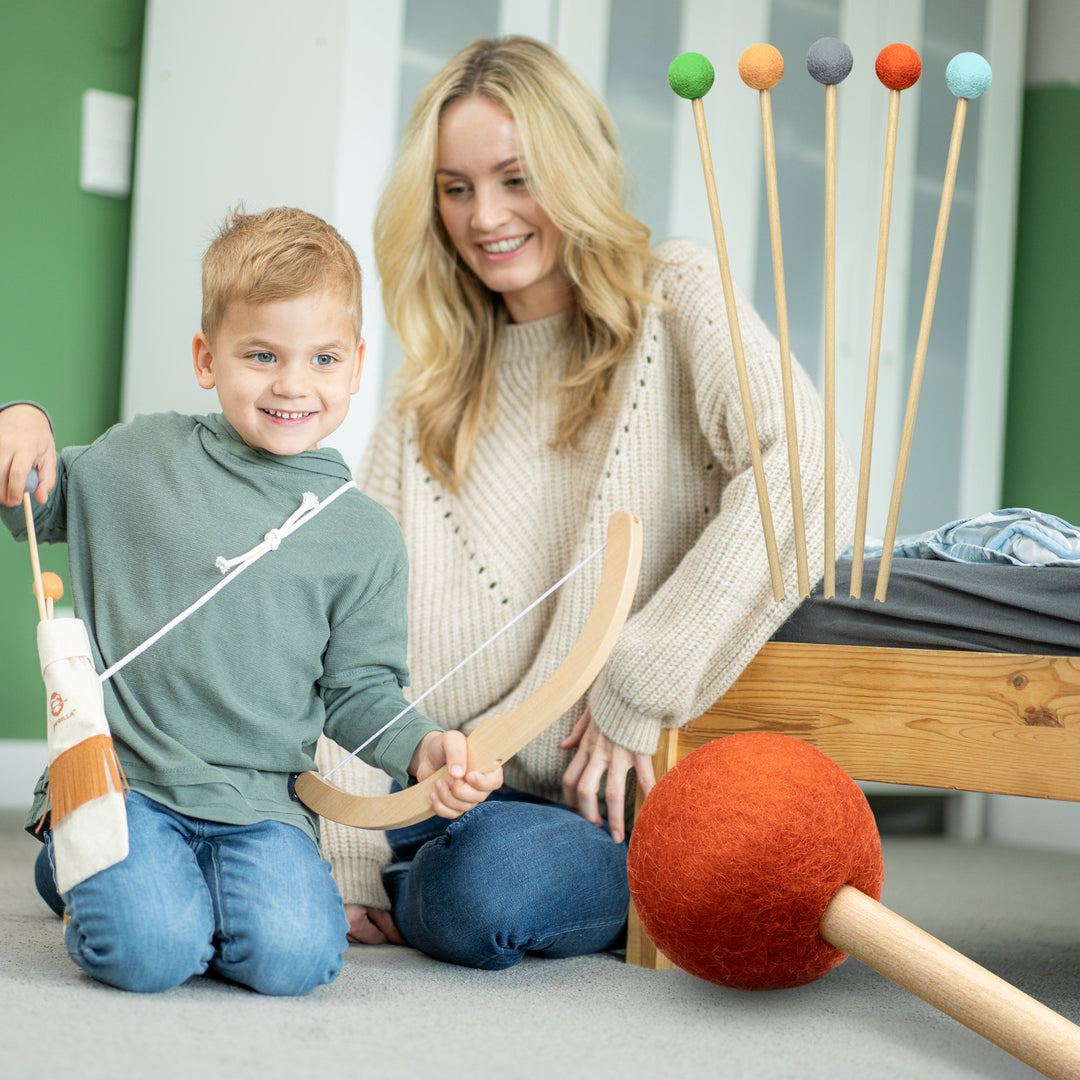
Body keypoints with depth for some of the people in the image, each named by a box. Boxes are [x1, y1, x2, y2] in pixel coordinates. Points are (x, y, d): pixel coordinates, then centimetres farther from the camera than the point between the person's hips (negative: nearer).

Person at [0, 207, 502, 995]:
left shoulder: (367, 537, 4)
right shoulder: (140, 456, 5)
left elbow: (359, 688, 8)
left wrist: (423, 747, -11)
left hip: (261, 800, 1)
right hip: (120, 777, 0)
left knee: (293, 953, -23)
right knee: (151, 952, -23)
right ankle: (85, 869, 12)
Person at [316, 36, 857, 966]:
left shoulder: (676, 297, 0)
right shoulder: (428, 392, 14)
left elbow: (806, 472, -19)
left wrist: (637, 689, -19)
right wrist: (346, 857, -7)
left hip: (625, 793, -5)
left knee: (483, 886, -34)